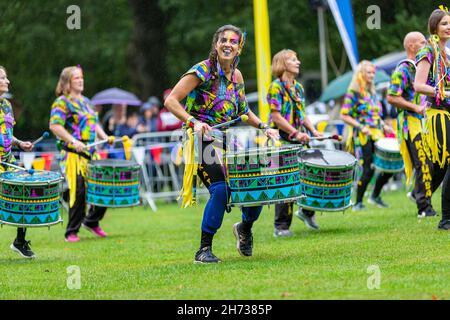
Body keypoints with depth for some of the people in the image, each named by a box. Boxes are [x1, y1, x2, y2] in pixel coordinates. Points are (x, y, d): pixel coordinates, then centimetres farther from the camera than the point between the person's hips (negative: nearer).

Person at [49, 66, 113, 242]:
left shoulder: (85, 101, 20)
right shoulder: (62, 102, -5)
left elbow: (95, 124, 26)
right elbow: (55, 125, -17)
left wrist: (104, 137, 8)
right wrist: (73, 141, -25)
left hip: (91, 153, 7)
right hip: (73, 155, -7)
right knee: (78, 192, -11)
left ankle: (91, 221, 24)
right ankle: (72, 232, -1)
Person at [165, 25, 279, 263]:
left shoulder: (236, 76, 9)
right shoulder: (202, 71, -11)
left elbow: (242, 111, 23)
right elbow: (171, 101, -16)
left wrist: (263, 127, 8)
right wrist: (193, 122, -28)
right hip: (203, 142, -6)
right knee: (221, 188, -25)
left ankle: (245, 228, 29)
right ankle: (204, 250, -14)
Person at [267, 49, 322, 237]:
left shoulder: (298, 87, 14)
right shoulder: (276, 87, -9)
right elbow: (276, 117, -16)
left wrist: (313, 130, 5)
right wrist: (296, 133, -23)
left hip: (299, 140, 7)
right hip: (282, 141, -7)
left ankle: (307, 211, 24)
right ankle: (281, 227, 3)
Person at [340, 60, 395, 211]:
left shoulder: (372, 93, 17)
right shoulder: (353, 93, -5)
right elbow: (344, 115, -10)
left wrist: (384, 126, 11)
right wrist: (361, 127, -19)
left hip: (377, 135, 7)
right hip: (362, 136, -7)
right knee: (368, 169, -11)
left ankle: (375, 196, 14)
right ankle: (358, 203, -1)